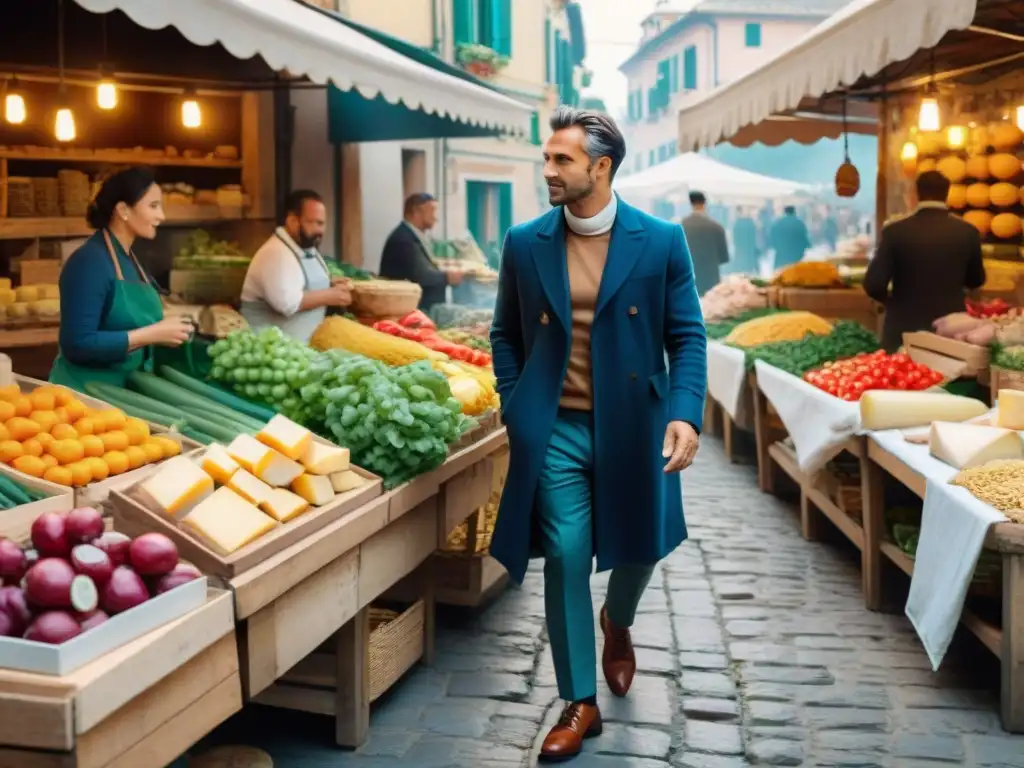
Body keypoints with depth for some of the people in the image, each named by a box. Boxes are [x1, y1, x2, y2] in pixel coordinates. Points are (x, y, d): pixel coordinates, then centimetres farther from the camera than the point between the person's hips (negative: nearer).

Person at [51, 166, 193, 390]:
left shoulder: (129, 258, 8)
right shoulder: (89, 262, -18)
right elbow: (77, 345, -25)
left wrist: (164, 333, -2)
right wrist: (152, 334, -23)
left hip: (127, 387, 8)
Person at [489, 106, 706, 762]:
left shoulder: (662, 241, -4)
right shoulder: (524, 244, 1)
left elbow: (687, 336, -2)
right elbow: (506, 335, 10)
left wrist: (685, 415, -15)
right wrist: (515, 413, 1)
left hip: (633, 427, 0)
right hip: (555, 432, 0)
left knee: (640, 548, 13)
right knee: (566, 561, 1)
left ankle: (618, 623, 49)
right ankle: (580, 704, 16)